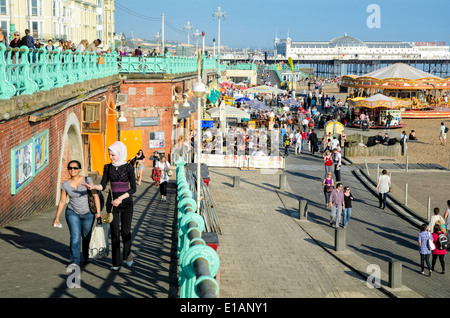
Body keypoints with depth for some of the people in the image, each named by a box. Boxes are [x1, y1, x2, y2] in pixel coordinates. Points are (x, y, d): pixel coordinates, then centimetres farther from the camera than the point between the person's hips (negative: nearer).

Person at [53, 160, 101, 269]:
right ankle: (74, 261, -7)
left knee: (86, 236, 13)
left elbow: (95, 196, -12)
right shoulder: (65, 185, -7)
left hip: (88, 213, 0)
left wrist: (98, 212, -17)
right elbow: (62, 202, 1)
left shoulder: (87, 180, -12)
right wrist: (57, 217, 3)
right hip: (72, 213, 0)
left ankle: (86, 256, 38)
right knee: (75, 237, -13)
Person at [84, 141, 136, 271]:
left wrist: (120, 198, -19)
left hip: (126, 202, -2)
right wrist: (93, 187, -21)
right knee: (114, 232, 2)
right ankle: (116, 262, 9)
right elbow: (103, 186, 0)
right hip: (112, 202, 2)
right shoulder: (108, 167, 4)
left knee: (125, 231, 0)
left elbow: (133, 188, -9)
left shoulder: (128, 167, -6)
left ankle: (127, 255, 27)